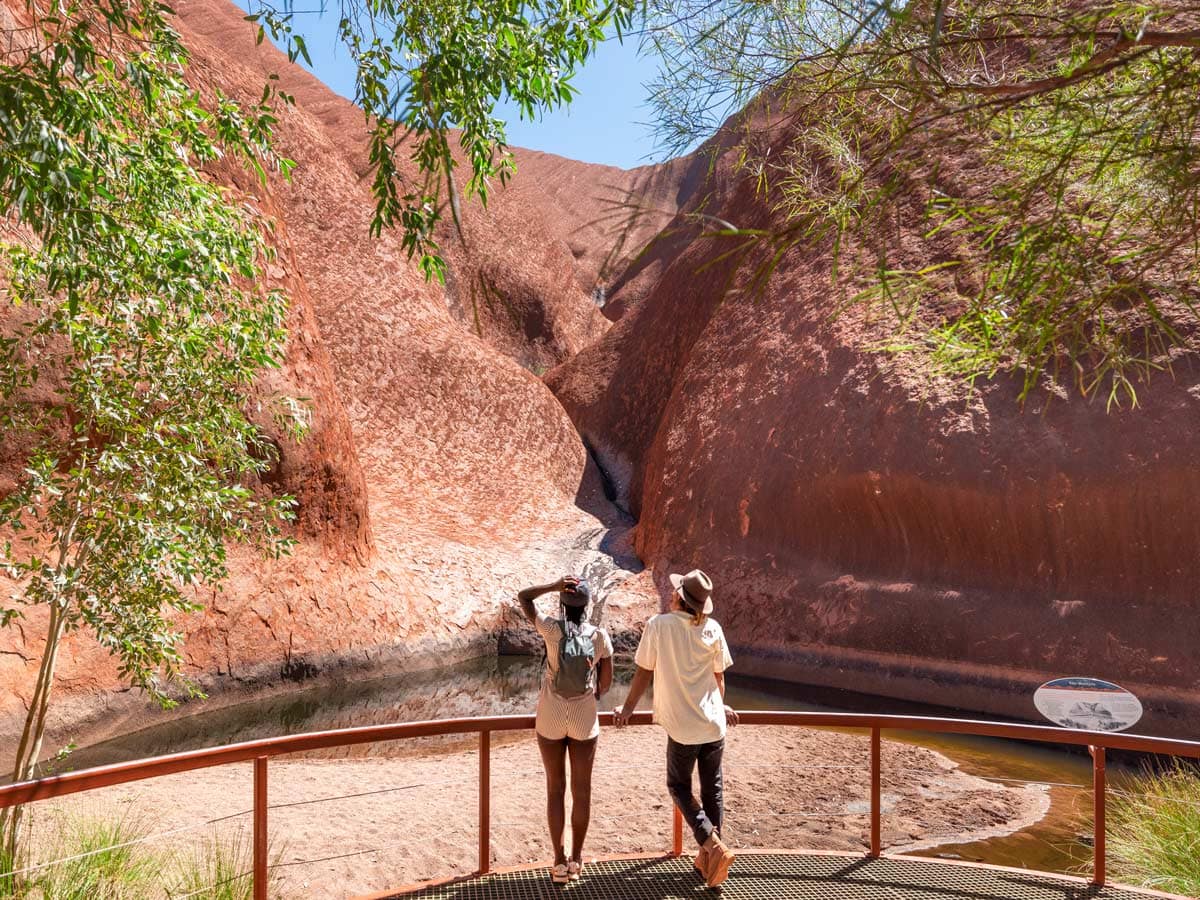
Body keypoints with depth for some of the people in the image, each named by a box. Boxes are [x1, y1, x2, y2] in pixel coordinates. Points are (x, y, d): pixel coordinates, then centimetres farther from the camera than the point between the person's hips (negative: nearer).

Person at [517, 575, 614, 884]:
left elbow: (523, 597, 0)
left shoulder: (551, 629, -13)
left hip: (550, 720, 0)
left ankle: (559, 861, 17)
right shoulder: (600, 636, -9)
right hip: (584, 721, 0)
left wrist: (554, 585, -12)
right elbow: (606, 682, -1)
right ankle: (576, 859, 23)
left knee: (555, 789, 12)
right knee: (582, 791, 13)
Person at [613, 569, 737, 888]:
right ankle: (708, 858, 25)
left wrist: (628, 709, 8)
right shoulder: (712, 629, -3)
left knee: (679, 787, 15)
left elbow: (644, 673, -6)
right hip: (714, 722, 4)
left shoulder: (658, 625, -12)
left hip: (682, 726, -3)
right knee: (712, 790, 16)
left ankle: (713, 847, 0)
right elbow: (719, 676, 7)